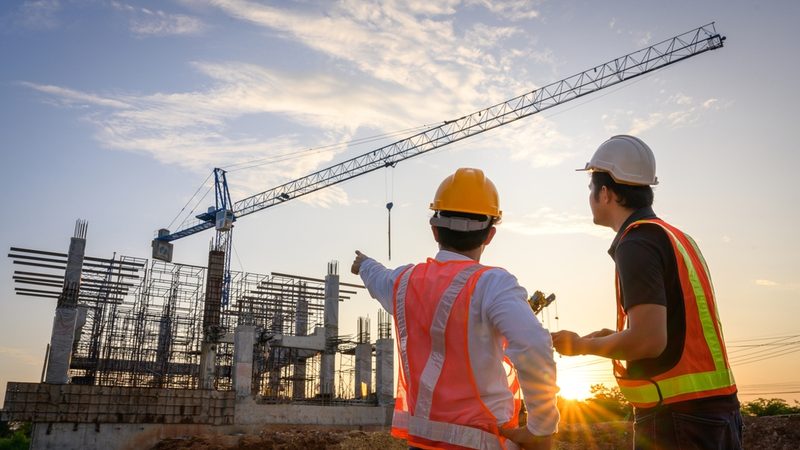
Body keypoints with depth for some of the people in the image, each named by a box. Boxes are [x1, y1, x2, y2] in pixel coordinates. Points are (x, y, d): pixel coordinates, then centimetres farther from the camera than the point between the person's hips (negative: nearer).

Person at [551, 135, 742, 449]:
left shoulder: (636, 243, -14)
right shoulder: (677, 237, 15)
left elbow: (649, 339, -23)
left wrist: (582, 345, -8)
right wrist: (613, 338, 18)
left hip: (675, 415, -9)